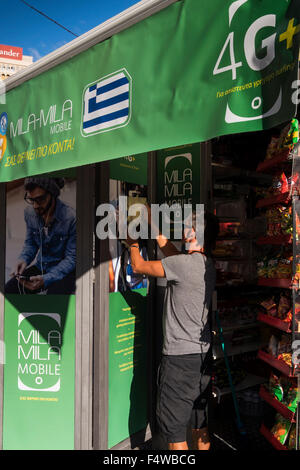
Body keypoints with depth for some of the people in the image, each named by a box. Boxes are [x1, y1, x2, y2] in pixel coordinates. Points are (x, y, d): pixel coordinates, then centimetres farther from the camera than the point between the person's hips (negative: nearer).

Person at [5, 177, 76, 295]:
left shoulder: (71, 218, -22)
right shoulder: (29, 212, -5)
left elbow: (71, 258, -16)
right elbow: (30, 243, 10)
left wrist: (46, 279, -27)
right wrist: (24, 259, -13)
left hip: (64, 271, -5)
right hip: (40, 267, 5)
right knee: (8, 289, -15)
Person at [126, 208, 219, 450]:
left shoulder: (185, 263, -20)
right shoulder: (207, 264, 6)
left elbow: (139, 266, -10)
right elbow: (174, 255, 20)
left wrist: (133, 244, 10)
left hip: (180, 356, -9)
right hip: (203, 355, 9)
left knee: (174, 429, 6)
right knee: (199, 424, 21)